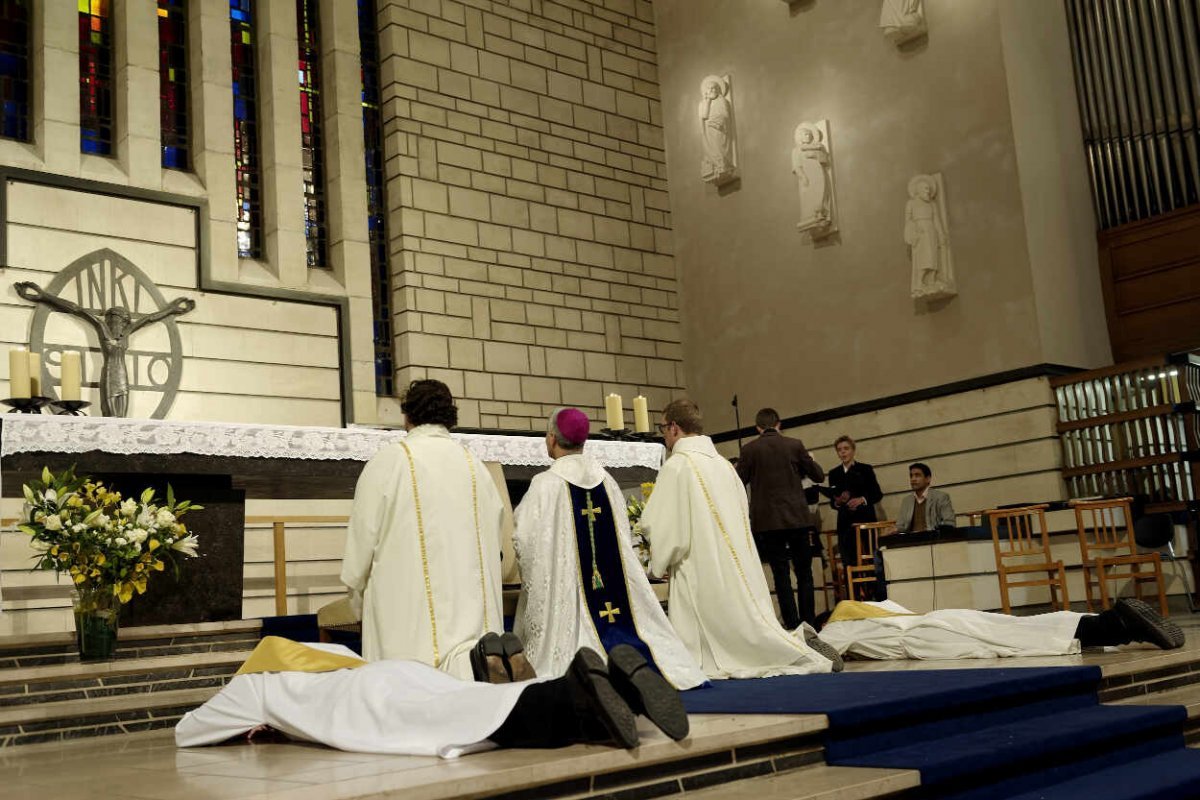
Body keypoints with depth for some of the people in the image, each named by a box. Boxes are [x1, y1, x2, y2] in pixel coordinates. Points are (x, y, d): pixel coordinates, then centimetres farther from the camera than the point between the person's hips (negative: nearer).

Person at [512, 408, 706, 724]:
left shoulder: (545, 484, -9)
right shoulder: (607, 480, 8)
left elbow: (525, 543, -9)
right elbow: (625, 539, 14)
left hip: (565, 590, -5)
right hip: (616, 585, 5)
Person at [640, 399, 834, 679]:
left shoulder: (676, 466, -11)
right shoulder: (723, 463, 10)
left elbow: (659, 525, -11)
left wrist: (658, 562, 5)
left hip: (700, 573, -7)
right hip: (736, 569, 7)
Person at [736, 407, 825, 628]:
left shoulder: (749, 450, -3)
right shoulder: (795, 445, 1)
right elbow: (818, 475, 7)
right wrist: (807, 461, 26)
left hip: (768, 522, -1)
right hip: (798, 519, 1)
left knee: (781, 575, 3)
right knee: (804, 574, 10)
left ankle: (792, 625, 1)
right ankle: (809, 624, 10)